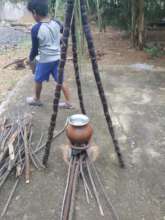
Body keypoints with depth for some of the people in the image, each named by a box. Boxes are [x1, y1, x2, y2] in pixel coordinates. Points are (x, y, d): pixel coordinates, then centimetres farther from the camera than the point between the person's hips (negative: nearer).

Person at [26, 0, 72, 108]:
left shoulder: (36, 29, -19)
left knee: (38, 80, 17)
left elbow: (35, 48, -9)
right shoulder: (57, 23, -5)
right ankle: (68, 102, 18)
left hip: (44, 60, -4)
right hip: (58, 58, 5)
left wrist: (31, 59, 8)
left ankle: (37, 99, 36)